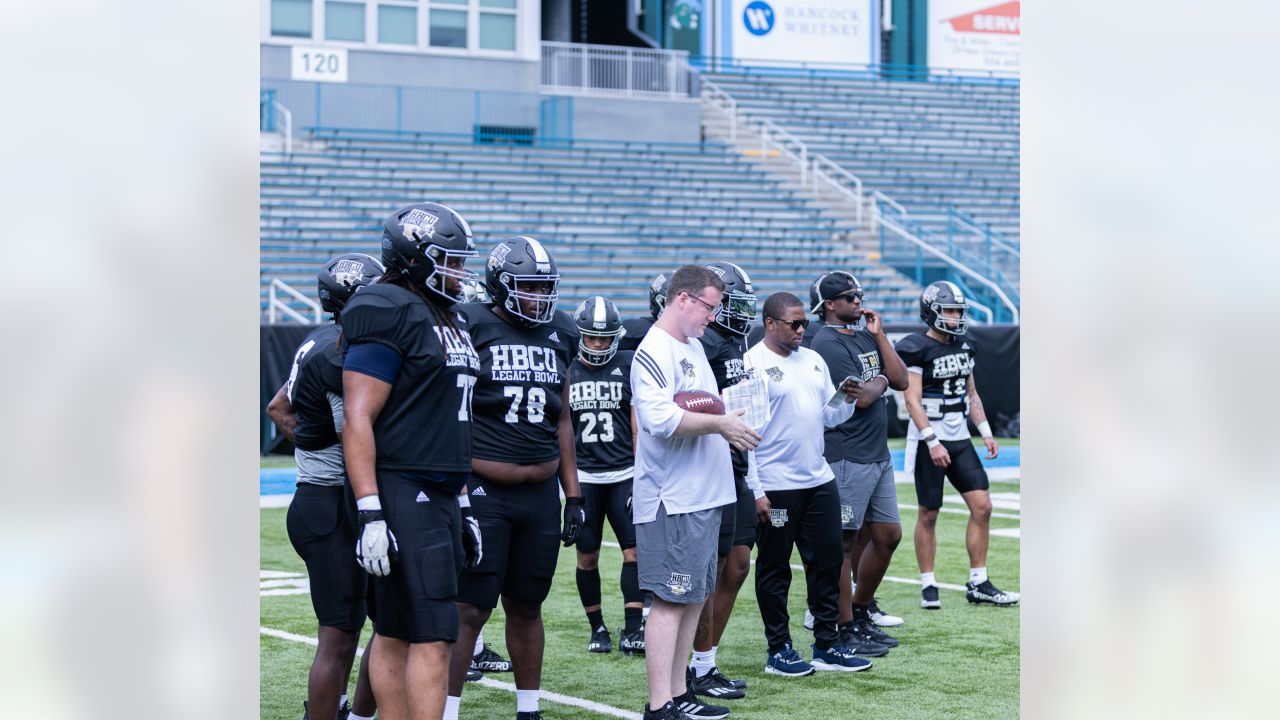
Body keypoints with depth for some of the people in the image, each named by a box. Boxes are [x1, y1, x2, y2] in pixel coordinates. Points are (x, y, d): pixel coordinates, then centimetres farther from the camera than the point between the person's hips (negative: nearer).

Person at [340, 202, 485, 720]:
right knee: (433, 637, -11)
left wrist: (461, 506, 23)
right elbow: (357, 419, -17)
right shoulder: (389, 315, -12)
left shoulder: (449, 322, 18)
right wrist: (370, 513, -22)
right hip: (401, 496, -9)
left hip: (438, 497, 9)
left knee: (396, 633, 12)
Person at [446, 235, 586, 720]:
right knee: (469, 608, -6)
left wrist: (573, 495, 15)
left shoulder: (560, 334, 11)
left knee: (527, 607, 14)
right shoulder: (472, 326, -6)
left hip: (541, 493, 5)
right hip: (483, 491, -5)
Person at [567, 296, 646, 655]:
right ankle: (597, 629, 16)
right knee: (587, 557, 3)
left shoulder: (627, 367, 3)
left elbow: (638, 427, 3)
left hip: (623, 474, -1)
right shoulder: (567, 371, 6)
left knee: (635, 550, -8)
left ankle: (632, 631, -7)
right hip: (584, 476, 1)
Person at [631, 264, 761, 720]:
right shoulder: (655, 353, -14)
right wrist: (718, 423, -18)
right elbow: (660, 418, -26)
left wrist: (727, 426, 5)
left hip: (704, 494, 10)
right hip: (672, 499, -10)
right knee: (671, 600, -8)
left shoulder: (694, 347, 17)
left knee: (693, 597, 13)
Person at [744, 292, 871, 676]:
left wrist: (848, 400, -4)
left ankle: (828, 645, 19)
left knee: (827, 561, 10)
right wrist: (755, 492, -15)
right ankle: (778, 651, 13)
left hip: (819, 481, 7)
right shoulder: (752, 364, -11)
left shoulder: (813, 360, 12)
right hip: (776, 486, -7)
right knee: (774, 569, 4)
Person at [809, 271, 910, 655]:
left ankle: (861, 610, 27)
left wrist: (879, 335, 3)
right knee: (846, 541, -3)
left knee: (888, 535, 13)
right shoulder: (829, 343, -13)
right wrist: (879, 381, 0)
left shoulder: (867, 335, 15)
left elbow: (901, 381, 8)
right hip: (848, 457, -9)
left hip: (878, 454, 9)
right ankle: (846, 630, 3)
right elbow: (861, 397, -20)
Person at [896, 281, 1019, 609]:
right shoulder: (917, 349, -12)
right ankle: (928, 586, 10)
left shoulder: (964, 346, 10)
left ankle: (978, 584, 7)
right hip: (929, 442, -7)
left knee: (982, 506, 0)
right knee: (928, 515, 1)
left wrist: (985, 432, 11)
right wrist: (932, 441, -23)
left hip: (960, 439, 7)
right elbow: (912, 401, -16)